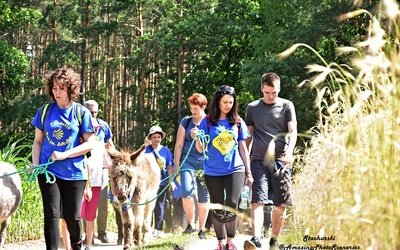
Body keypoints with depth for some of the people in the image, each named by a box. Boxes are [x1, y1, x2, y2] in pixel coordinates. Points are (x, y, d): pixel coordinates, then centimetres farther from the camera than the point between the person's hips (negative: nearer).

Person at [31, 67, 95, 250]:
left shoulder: (81, 113, -2)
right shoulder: (45, 111, 3)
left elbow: (90, 144, -5)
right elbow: (38, 141, 9)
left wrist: (64, 155, -15)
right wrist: (35, 164, -7)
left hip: (74, 172, -1)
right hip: (48, 170, 1)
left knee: (72, 216, 6)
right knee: (51, 214, -4)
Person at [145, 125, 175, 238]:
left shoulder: (166, 151, 6)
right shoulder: (146, 150, -1)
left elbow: (169, 167, 9)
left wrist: (171, 181, 3)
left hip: (161, 182, 2)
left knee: (159, 206, 7)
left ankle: (158, 229, 12)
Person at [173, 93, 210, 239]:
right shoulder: (185, 122, 9)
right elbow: (179, 145, 10)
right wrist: (176, 165, 6)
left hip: (205, 162, -1)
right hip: (188, 160, 1)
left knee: (204, 197, 2)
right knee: (186, 192, -17)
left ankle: (202, 229, 13)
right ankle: (190, 224, -1)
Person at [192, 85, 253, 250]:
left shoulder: (238, 122, 4)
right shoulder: (207, 121, -1)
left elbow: (243, 148, 10)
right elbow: (201, 149, -1)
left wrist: (248, 172, 10)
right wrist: (197, 138, -23)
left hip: (235, 170, 0)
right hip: (213, 172, 0)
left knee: (231, 206, -11)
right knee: (218, 209, 6)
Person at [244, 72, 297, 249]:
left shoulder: (286, 106, 6)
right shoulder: (252, 108, 10)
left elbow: (293, 131, -2)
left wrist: (290, 150, -20)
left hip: (280, 160, 0)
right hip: (259, 160, 0)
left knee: (281, 204, 2)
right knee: (257, 200, -14)